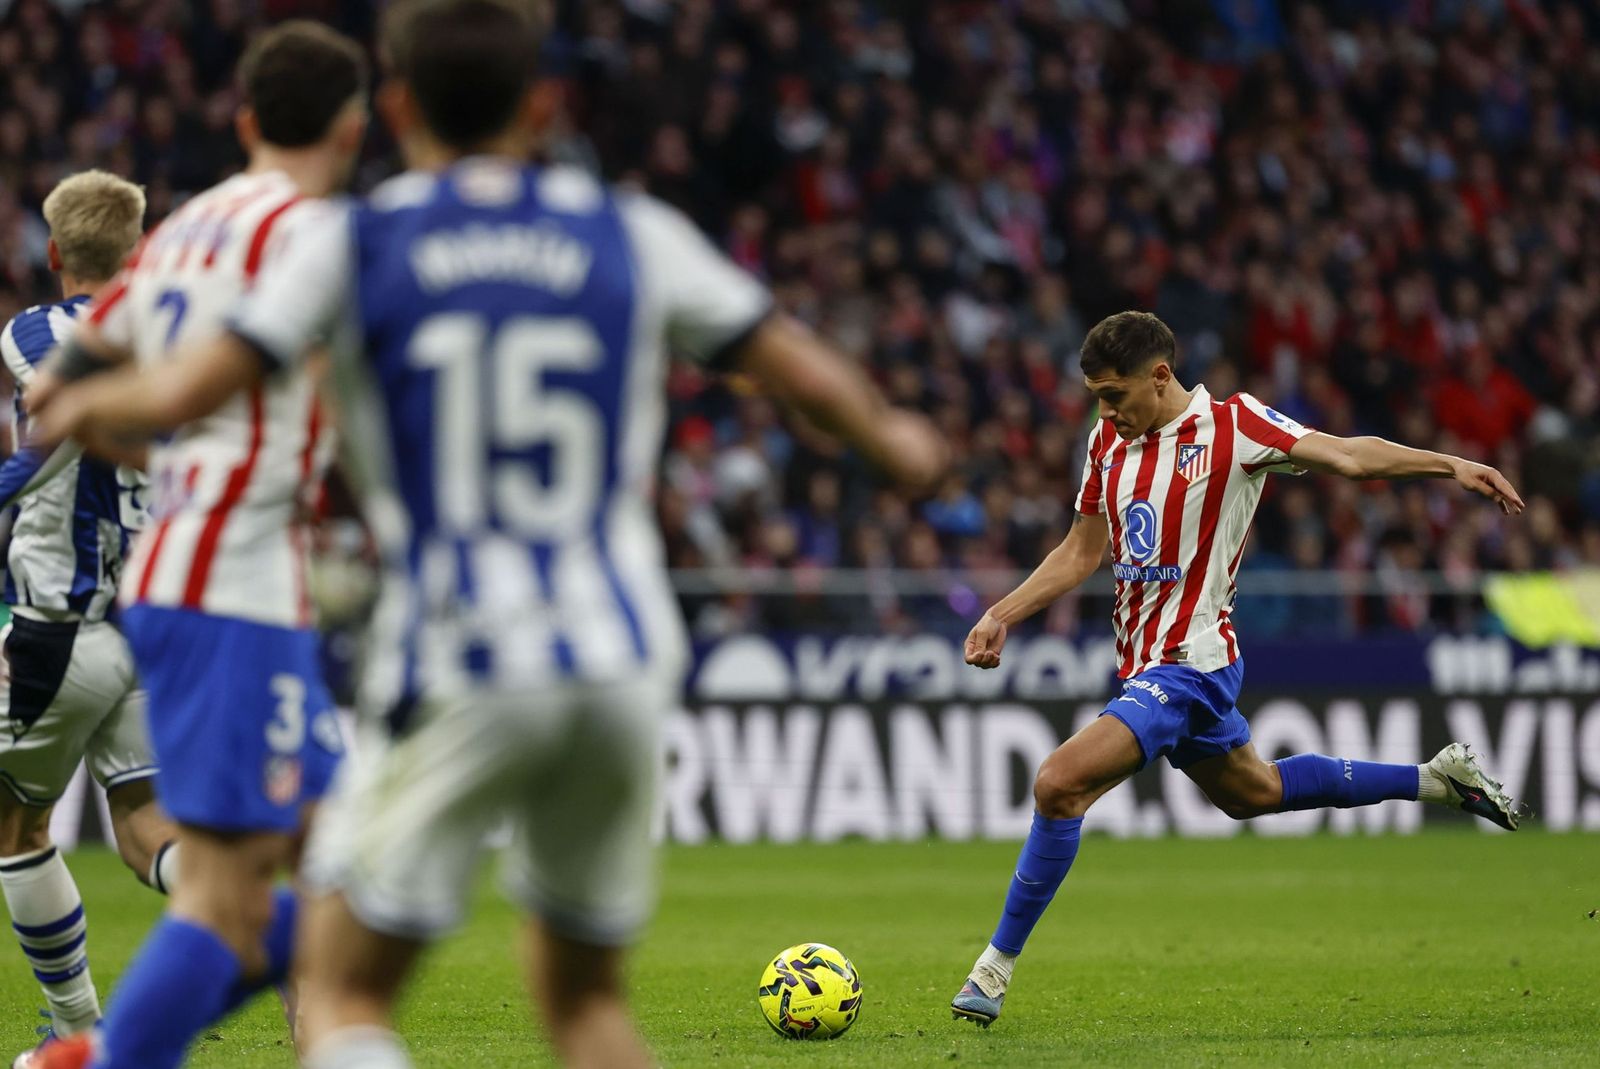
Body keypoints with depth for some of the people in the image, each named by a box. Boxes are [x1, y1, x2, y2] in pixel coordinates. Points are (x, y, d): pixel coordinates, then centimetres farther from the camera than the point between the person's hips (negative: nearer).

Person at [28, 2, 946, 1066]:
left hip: (460, 675, -3)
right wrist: (893, 436, 36)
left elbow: (187, 388, -3)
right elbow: (806, 372, 15)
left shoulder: (354, 243, 2)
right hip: (626, 662, 3)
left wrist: (87, 403, 19)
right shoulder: (632, 234, 9)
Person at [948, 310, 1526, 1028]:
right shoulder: (1108, 442, 8)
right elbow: (1082, 553, 16)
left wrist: (1450, 466, -24)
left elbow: (1347, 456, -13)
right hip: (1146, 665, 9)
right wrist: (1001, 617, 6)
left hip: (1187, 665, -9)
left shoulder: (1233, 426, -12)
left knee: (1059, 784, -21)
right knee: (1251, 792, 25)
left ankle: (999, 962, -11)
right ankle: (1436, 779, 40)